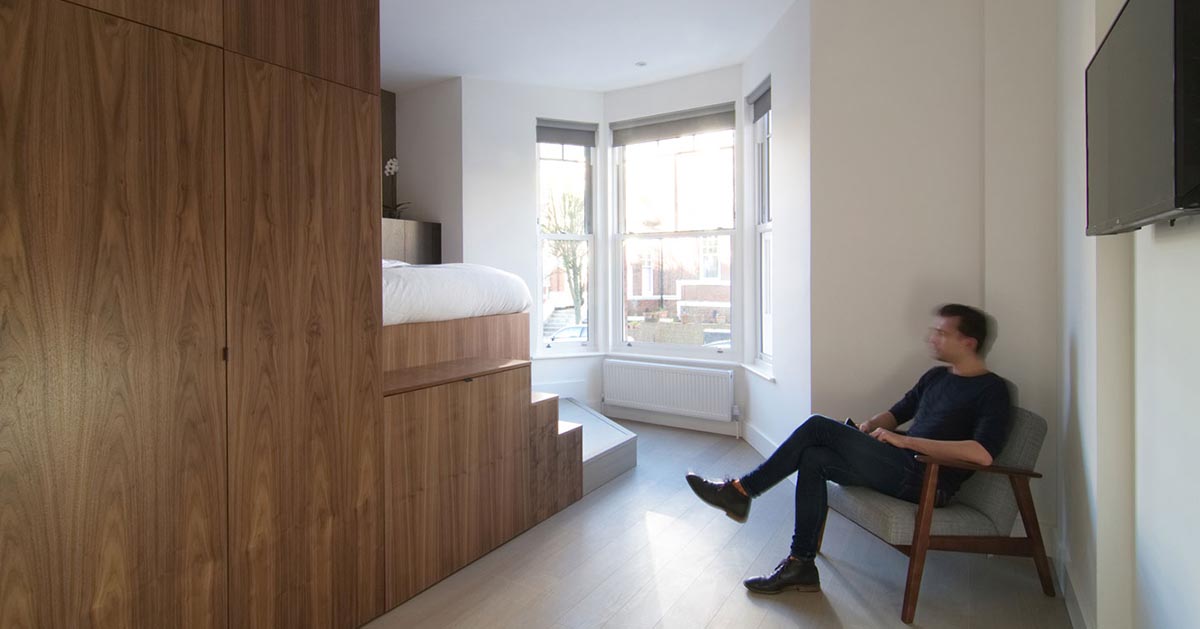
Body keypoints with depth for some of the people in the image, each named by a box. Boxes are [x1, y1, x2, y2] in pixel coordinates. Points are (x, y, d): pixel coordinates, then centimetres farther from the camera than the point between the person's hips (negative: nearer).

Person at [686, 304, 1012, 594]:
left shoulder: (992, 390, -6)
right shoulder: (936, 376, 18)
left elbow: (983, 453, -22)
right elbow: (897, 412, 28)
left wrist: (905, 440, -21)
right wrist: (871, 425, 5)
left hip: (929, 482, -8)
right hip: (905, 468, 8)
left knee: (819, 426, -18)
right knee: (812, 458, -13)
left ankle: (741, 491, -10)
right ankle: (801, 565, -6)